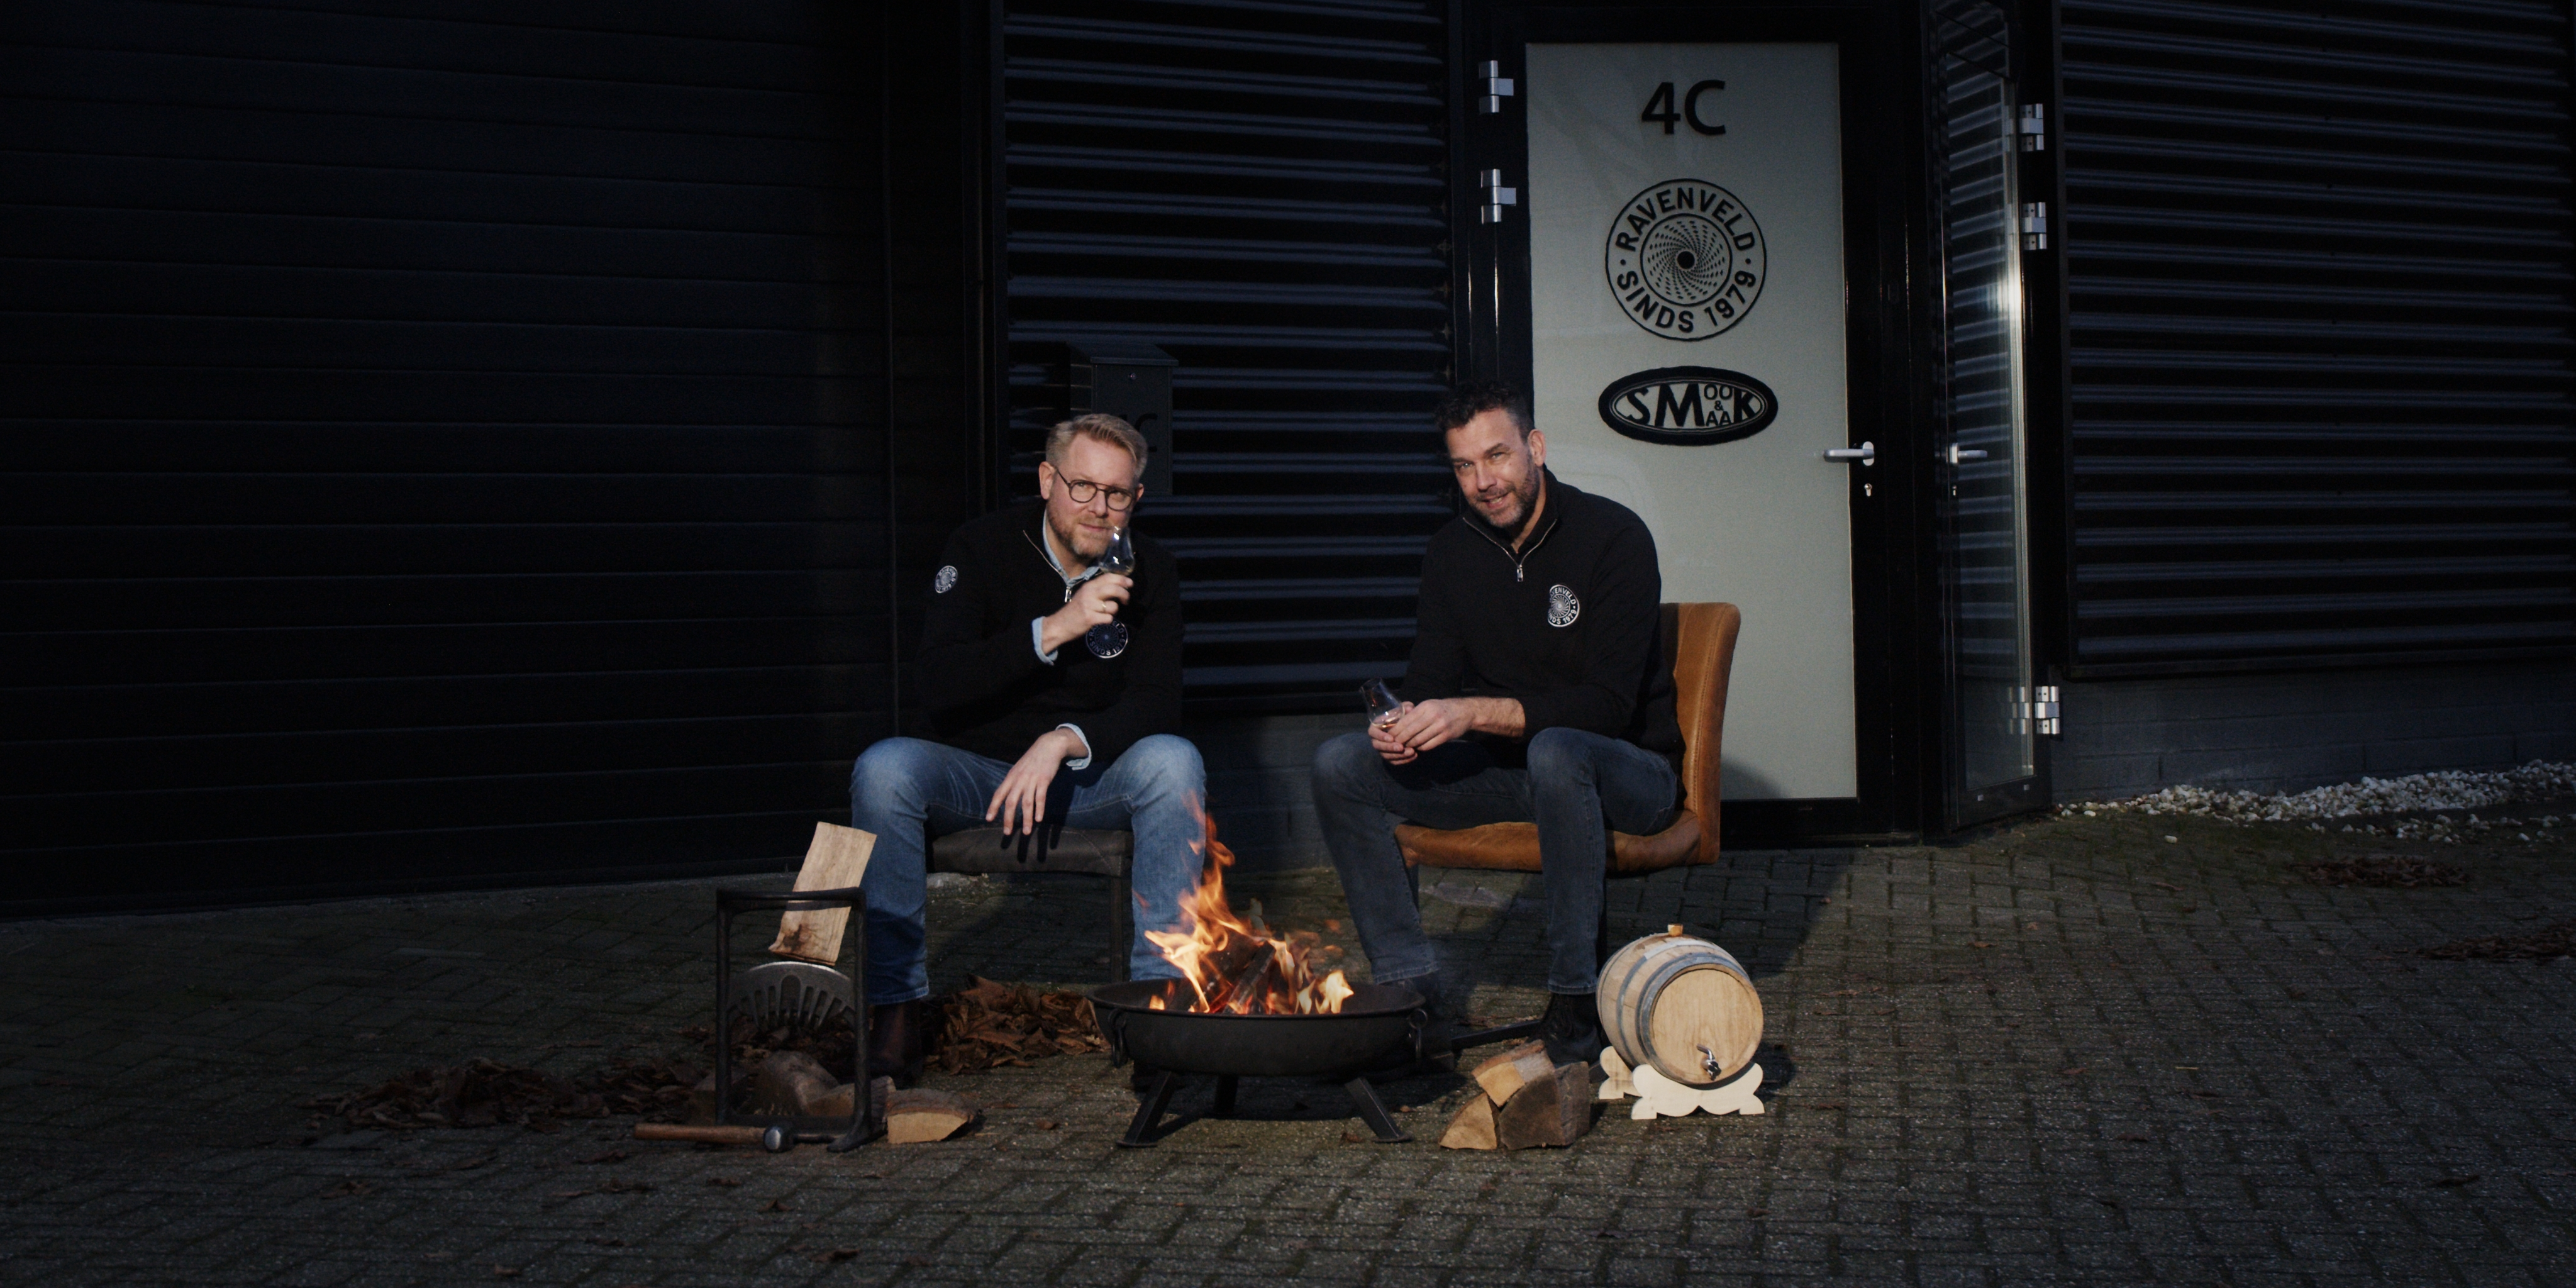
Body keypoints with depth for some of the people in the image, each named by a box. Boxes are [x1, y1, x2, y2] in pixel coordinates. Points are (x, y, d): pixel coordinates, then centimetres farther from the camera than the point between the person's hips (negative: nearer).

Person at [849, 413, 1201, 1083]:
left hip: (1090, 776, 1)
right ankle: (897, 1006, -22)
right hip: (976, 771, -1)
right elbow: (938, 688, -22)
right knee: (883, 769, -30)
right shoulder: (982, 549, -11)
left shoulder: (1149, 570, -5)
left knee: (1173, 761, -29)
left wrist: (1065, 741, -30)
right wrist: (1053, 630, -33)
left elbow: (1157, 704, -13)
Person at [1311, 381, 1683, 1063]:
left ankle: (1575, 1002, -32)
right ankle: (1408, 981, -9)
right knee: (1339, 766, -10)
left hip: (1629, 773, -6)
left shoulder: (1613, 537, -16)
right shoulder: (1451, 551, 4)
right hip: (1505, 770, 6)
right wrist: (1407, 722, -22)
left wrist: (1477, 713, -33)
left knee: (1555, 750, -41)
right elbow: (1430, 679, 3)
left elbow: (1608, 706, -23)